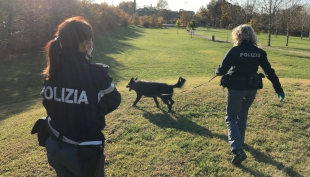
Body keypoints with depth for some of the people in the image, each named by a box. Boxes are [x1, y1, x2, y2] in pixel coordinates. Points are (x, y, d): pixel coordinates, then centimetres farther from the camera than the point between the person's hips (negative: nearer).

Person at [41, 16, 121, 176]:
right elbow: (113, 102, -6)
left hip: (54, 146, 5)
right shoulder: (96, 74, -21)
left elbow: (49, 105, 7)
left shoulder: (52, 72, -5)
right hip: (84, 151, -5)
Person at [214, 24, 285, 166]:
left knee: (231, 118, 3)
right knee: (242, 114, 26)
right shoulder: (259, 52, 1)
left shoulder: (234, 51, -12)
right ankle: (239, 140, 41)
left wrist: (217, 72, 12)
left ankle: (237, 149, -13)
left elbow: (222, 70, -12)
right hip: (252, 89, 5)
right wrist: (279, 89, 11)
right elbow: (270, 72, 4)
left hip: (236, 88, -5)